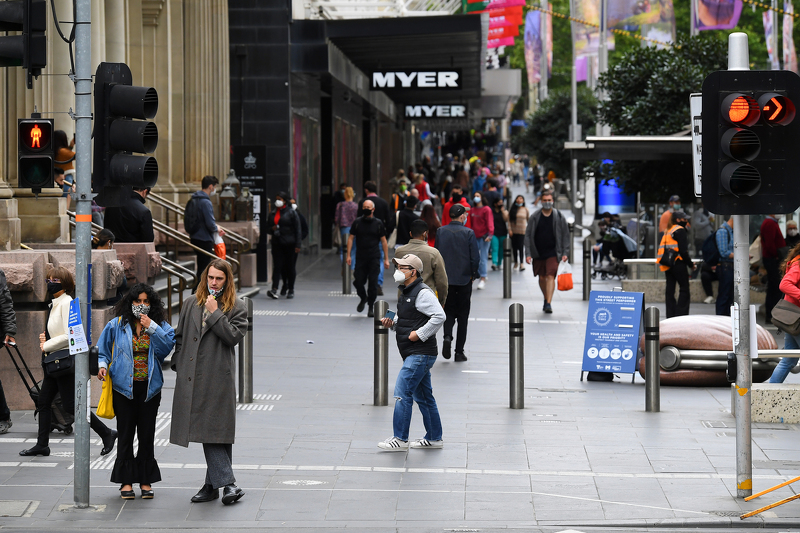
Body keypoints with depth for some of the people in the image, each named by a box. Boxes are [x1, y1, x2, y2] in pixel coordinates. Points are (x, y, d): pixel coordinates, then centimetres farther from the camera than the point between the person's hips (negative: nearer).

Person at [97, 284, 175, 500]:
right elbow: (102, 349, 8)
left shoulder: (160, 326, 6)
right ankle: (126, 481, 6)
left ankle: (146, 481, 13)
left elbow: (168, 346, -10)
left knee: (147, 435, 4)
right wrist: (102, 365, -9)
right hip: (124, 386, -1)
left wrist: (152, 328, -17)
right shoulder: (116, 325, 3)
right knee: (125, 434, 0)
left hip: (149, 387, 1)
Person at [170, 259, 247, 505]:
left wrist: (215, 313, -9)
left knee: (217, 431, -5)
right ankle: (227, 483, 0)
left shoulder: (236, 307, 4)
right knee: (208, 433, 0)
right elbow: (179, 336, 19)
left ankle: (213, 485, -2)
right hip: (193, 379, 4)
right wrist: (178, 364, 10)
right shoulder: (191, 304, 15)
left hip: (219, 379, -3)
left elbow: (233, 336, -9)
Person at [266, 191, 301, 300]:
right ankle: (274, 290, -16)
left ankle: (291, 290, 16)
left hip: (289, 243, -3)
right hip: (276, 243, 3)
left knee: (289, 266, 4)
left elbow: (297, 229, -4)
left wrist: (297, 245, -10)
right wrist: (272, 229, -3)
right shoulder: (273, 214, 12)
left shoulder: (291, 213, -2)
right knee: (277, 266, -6)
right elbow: (267, 227, 23)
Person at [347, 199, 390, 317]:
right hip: (360, 257, 1)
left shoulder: (378, 223, 3)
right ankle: (363, 298, 28)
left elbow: (384, 241, 6)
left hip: (374, 258, -1)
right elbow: (351, 238, 6)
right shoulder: (357, 222, 5)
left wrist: (386, 259, 2)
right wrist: (348, 255, -2)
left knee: (373, 282, -4)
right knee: (358, 281, -2)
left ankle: (371, 306, 10)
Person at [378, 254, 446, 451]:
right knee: (422, 396, 15)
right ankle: (434, 438, 22)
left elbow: (439, 316, -23)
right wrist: (392, 323, 9)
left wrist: (419, 334, -21)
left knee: (402, 392, -12)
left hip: (420, 353, -11)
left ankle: (400, 439, -10)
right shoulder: (406, 292, 17)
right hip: (413, 353, 11)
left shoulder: (422, 292, -15)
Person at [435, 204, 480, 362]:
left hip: (446, 278, 2)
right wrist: (473, 274, 5)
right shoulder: (468, 233, -9)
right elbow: (475, 257, -11)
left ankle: (447, 336, -12)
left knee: (449, 311, 16)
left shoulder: (440, 232, -2)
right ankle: (459, 352, 8)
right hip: (464, 279, -2)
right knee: (463, 315, 8)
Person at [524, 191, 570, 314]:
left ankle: (549, 303, -18)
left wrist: (565, 253, -3)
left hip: (552, 253, -2)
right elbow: (528, 236, 3)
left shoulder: (559, 217, 0)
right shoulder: (534, 217, 1)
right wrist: (528, 254, -5)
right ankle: (546, 299, 31)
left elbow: (565, 235, 5)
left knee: (550, 276, -14)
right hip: (538, 253, 2)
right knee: (542, 278, 11)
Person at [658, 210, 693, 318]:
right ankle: (681, 314, -9)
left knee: (670, 290, 8)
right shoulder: (680, 230, -8)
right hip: (678, 264, -8)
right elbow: (683, 251, -15)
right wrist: (690, 264, -5)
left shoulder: (668, 231, 18)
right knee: (684, 289, -3)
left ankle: (670, 315, 8)